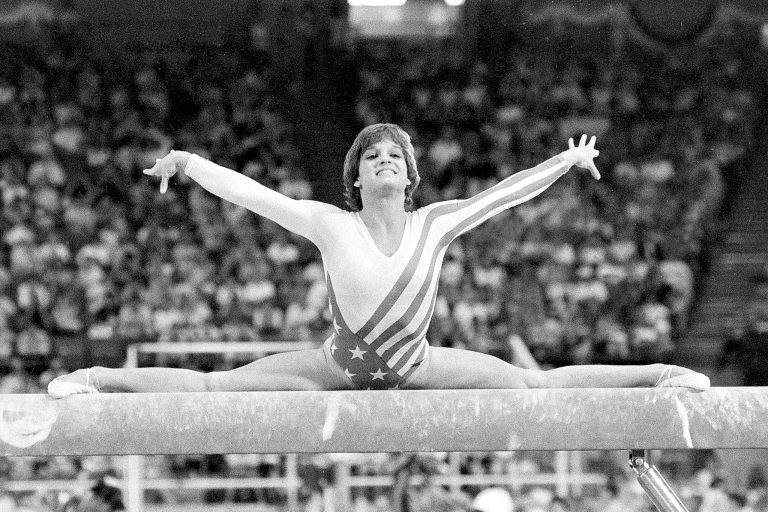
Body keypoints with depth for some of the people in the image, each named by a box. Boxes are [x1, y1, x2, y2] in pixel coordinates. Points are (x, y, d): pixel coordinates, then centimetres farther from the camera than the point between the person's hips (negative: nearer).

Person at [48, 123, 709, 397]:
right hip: (339, 366, -1)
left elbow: (506, 191, -4)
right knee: (212, 387, -10)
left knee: (538, 384, -4)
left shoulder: (434, 224, -6)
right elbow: (250, 191, -14)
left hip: (417, 368, 1)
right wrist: (189, 163, -21)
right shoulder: (330, 226, -10)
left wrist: (567, 160, -5)